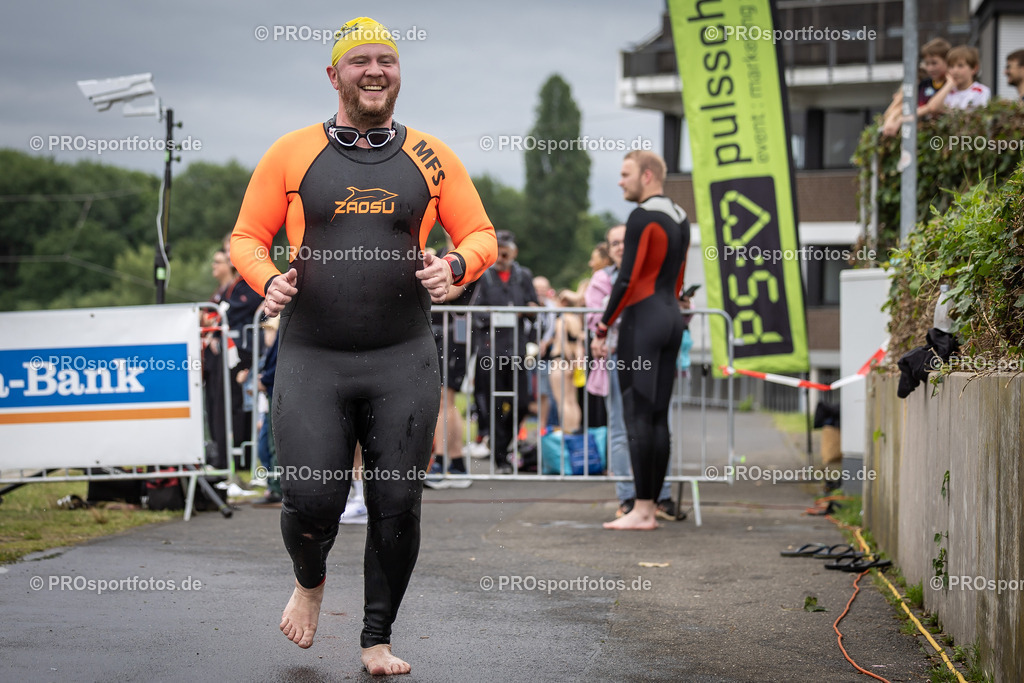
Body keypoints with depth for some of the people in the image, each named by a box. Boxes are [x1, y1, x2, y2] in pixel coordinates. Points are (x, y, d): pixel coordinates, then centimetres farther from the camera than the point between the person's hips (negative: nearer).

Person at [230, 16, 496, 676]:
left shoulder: (431, 158, 7)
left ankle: (378, 638, 18)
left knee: (397, 506, 0)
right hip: (311, 358, -1)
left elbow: (481, 235, 11)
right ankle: (310, 581, 27)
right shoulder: (291, 153, 5)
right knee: (312, 501, -8)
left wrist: (454, 266, -10)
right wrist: (268, 280, -11)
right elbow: (248, 236, 10)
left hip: (404, 360, 1)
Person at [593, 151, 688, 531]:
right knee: (658, 417, 7)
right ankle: (650, 508, 8)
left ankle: (641, 510, -10)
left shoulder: (642, 217, -12)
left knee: (637, 417, -8)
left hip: (642, 320, -9)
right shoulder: (680, 220, 16)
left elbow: (627, 279, -17)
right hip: (672, 320, 9)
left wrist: (602, 329, -13)